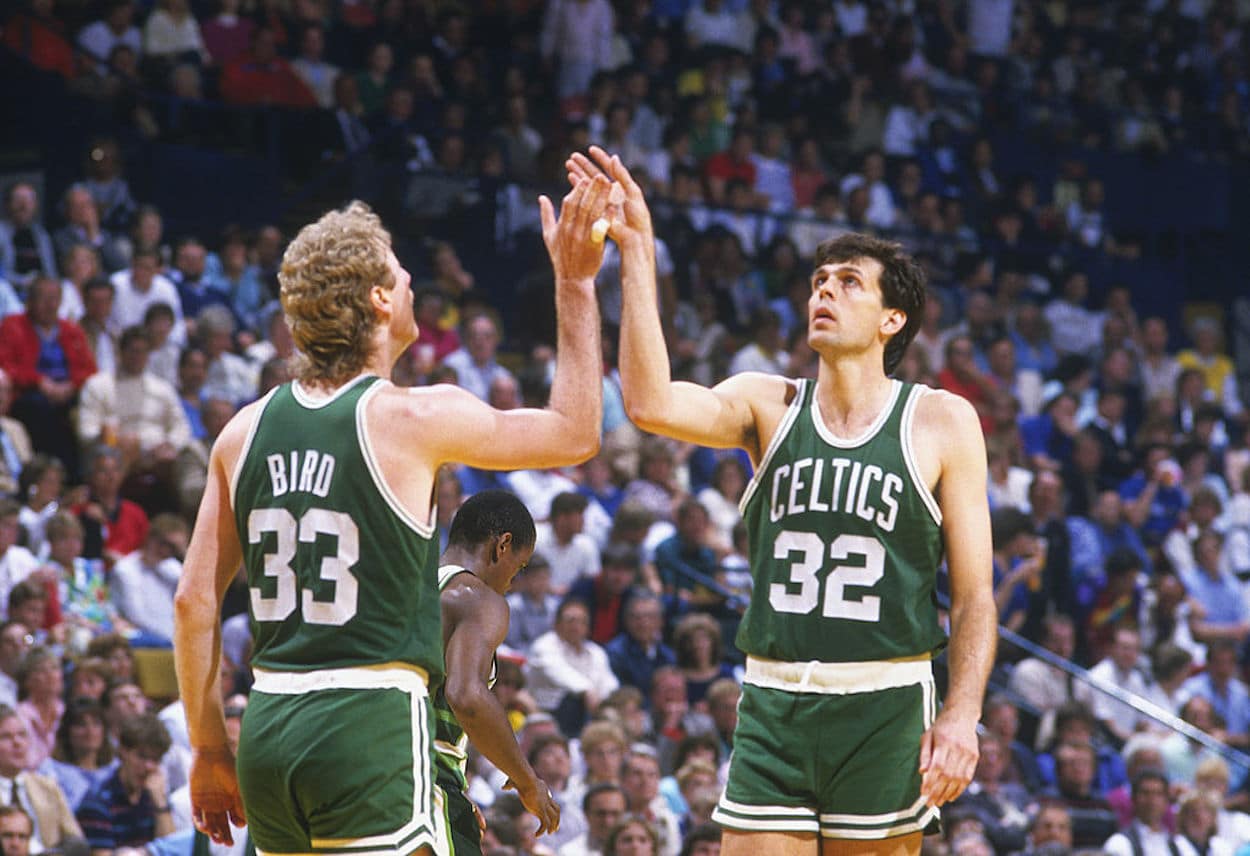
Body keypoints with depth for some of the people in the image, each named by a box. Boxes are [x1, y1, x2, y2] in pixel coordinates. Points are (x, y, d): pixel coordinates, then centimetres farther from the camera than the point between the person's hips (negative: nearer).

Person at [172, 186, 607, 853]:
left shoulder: (245, 432, 7)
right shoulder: (411, 418, -8)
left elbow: (193, 600, 9)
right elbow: (575, 433, 7)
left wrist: (208, 748, 17)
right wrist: (574, 282, 13)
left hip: (269, 724, 6)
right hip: (372, 724, -6)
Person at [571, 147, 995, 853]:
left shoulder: (943, 422, 3)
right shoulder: (769, 406, 8)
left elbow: (975, 594, 1)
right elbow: (651, 403, -11)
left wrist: (962, 715, -11)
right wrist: (637, 252, -13)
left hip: (886, 707, -2)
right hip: (774, 704, 2)